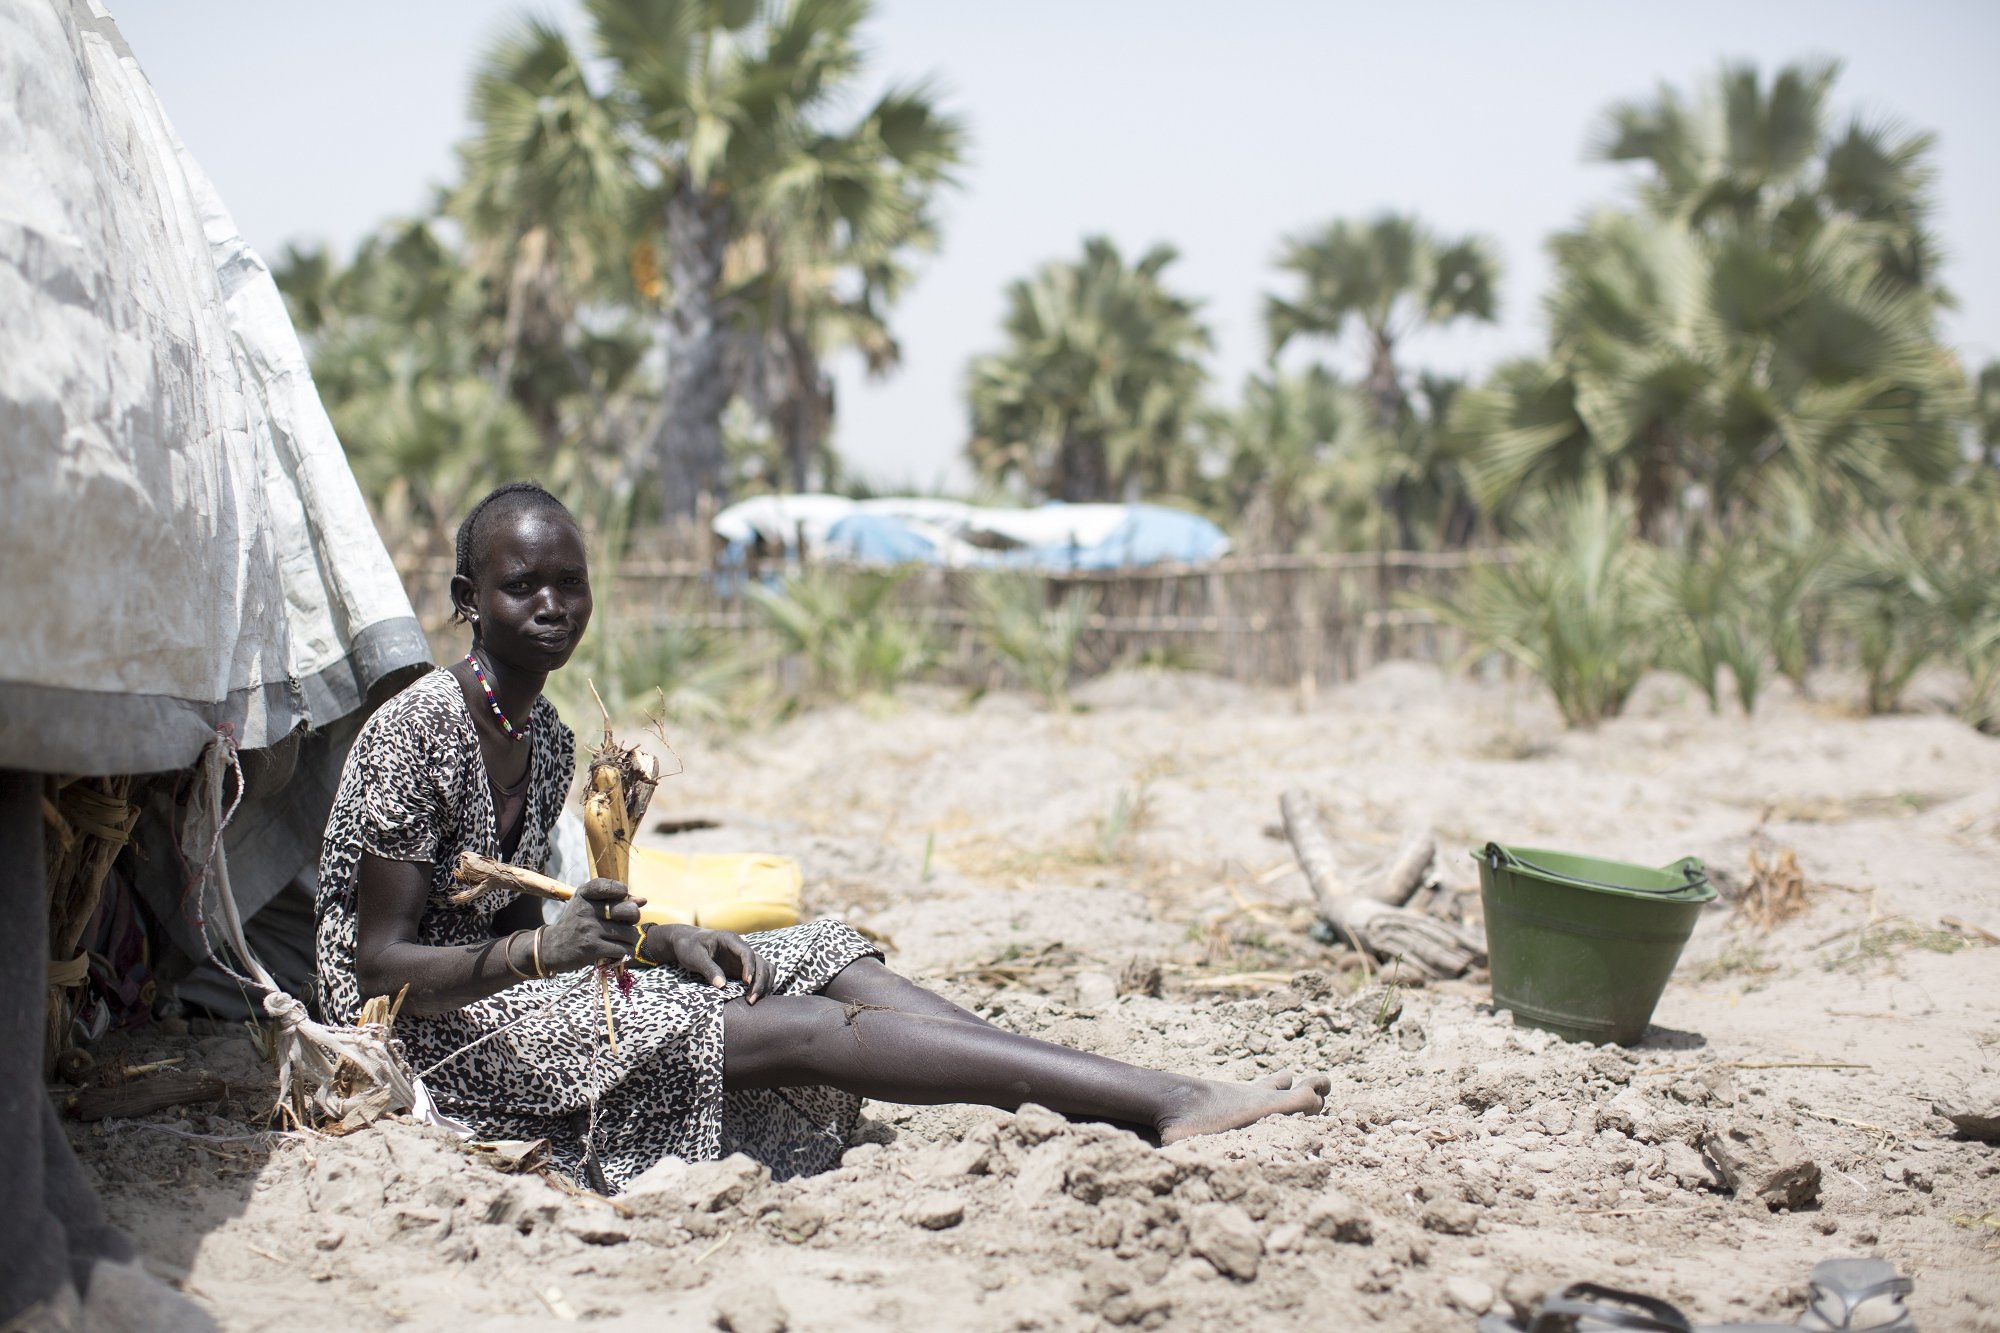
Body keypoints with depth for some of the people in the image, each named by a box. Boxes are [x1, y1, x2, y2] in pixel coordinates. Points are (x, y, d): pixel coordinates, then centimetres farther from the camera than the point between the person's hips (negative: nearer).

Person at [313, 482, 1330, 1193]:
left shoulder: (543, 736, 9)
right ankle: (1164, 1102, -27)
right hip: (435, 1034, -8)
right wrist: (541, 950, -34)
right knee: (808, 1031, -22)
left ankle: (1173, 1099, -21)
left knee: (824, 964, -9)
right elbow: (380, 968, -18)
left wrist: (658, 942, -2)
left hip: (515, 989, 8)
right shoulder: (415, 733, -17)